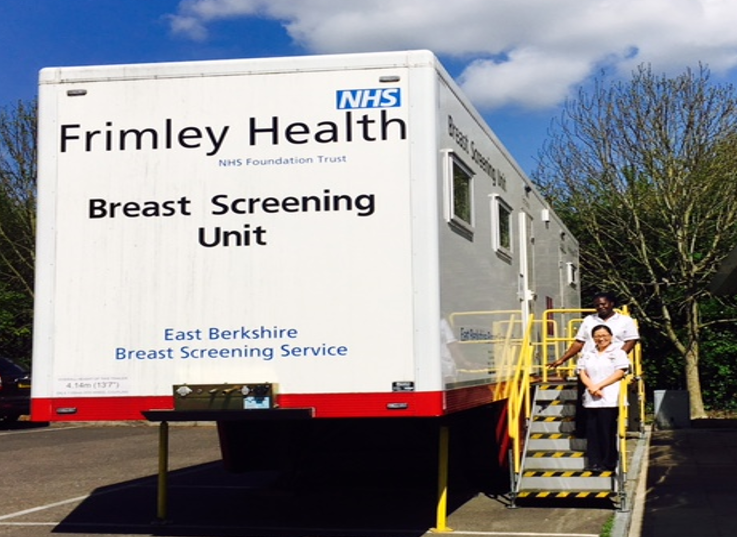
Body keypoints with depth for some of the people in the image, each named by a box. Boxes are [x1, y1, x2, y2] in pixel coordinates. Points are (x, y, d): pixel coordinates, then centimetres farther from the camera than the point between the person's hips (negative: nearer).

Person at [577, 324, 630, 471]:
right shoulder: (588, 354, 20)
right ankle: (594, 462, 5)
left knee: (607, 431, -5)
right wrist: (592, 387, -9)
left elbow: (620, 372, -7)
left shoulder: (618, 352, 4)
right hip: (591, 399, 5)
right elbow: (582, 373, 11)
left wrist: (599, 386, -12)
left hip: (609, 399, -5)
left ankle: (608, 463, 1)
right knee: (592, 431, 1)